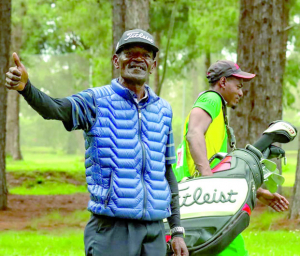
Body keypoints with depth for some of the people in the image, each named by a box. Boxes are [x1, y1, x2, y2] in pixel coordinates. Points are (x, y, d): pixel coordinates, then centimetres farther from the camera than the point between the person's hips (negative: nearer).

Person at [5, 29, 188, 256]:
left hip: (154, 229, 5)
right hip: (111, 229, -5)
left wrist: (177, 230, 16)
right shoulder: (97, 101, 0)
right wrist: (26, 87, -42)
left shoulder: (163, 110, 15)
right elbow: (55, 109, -20)